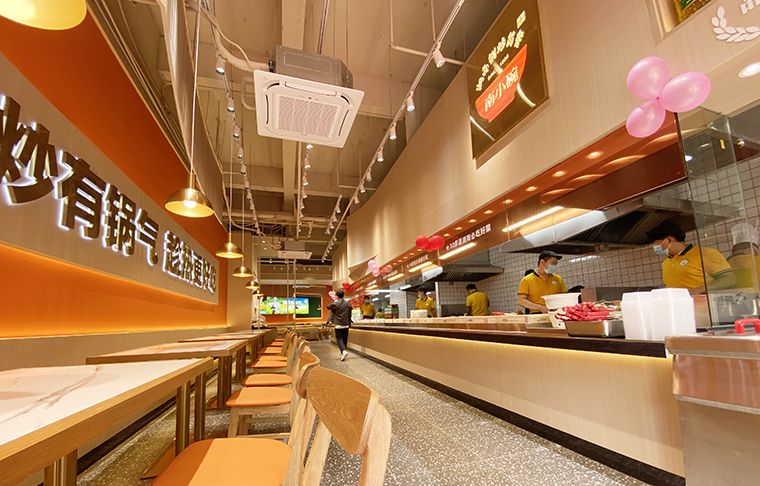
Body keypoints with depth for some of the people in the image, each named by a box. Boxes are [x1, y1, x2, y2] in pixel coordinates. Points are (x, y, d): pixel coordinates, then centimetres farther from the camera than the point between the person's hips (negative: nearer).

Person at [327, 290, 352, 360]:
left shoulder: (335, 304, -10)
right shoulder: (348, 304, 3)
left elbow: (328, 306, 9)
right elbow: (349, 315, 9)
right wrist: (349, 324, 18)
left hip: (338, 325, -4)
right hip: (346, 325, 4)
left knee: (339, 338, -2)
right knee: (344, 339, 11)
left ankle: (344, 351, -24)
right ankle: (342, 354, 18)